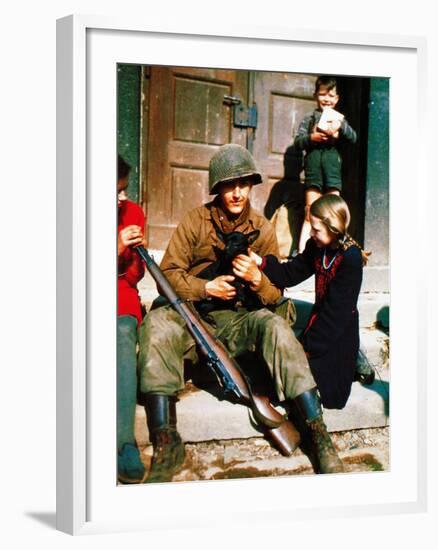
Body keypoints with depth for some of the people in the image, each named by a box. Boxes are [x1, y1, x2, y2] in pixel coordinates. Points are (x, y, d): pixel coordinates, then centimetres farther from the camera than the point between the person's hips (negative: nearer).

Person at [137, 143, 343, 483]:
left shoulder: (262, 228, 8)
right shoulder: (196, 220, 3)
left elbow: (277, 294, 7)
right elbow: (169, 272, -1)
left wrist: (258, 281, -17)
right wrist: (207, 288, -17)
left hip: (238, 319, 1)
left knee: (276, 326, -32)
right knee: (157, 322, -33)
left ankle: (319, 434, -29)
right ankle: (166, 444, -33)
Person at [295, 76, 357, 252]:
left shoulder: (339, 118, 18)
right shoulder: (309, 118, 13)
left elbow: (353, 138, 6)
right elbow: (297, 141, 5)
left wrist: (341, 126, -11)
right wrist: (312, 137, -13)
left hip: (333, 161, 1)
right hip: (313, 160, -1)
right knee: (310, 214, -1)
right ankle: (302, 251, -2)